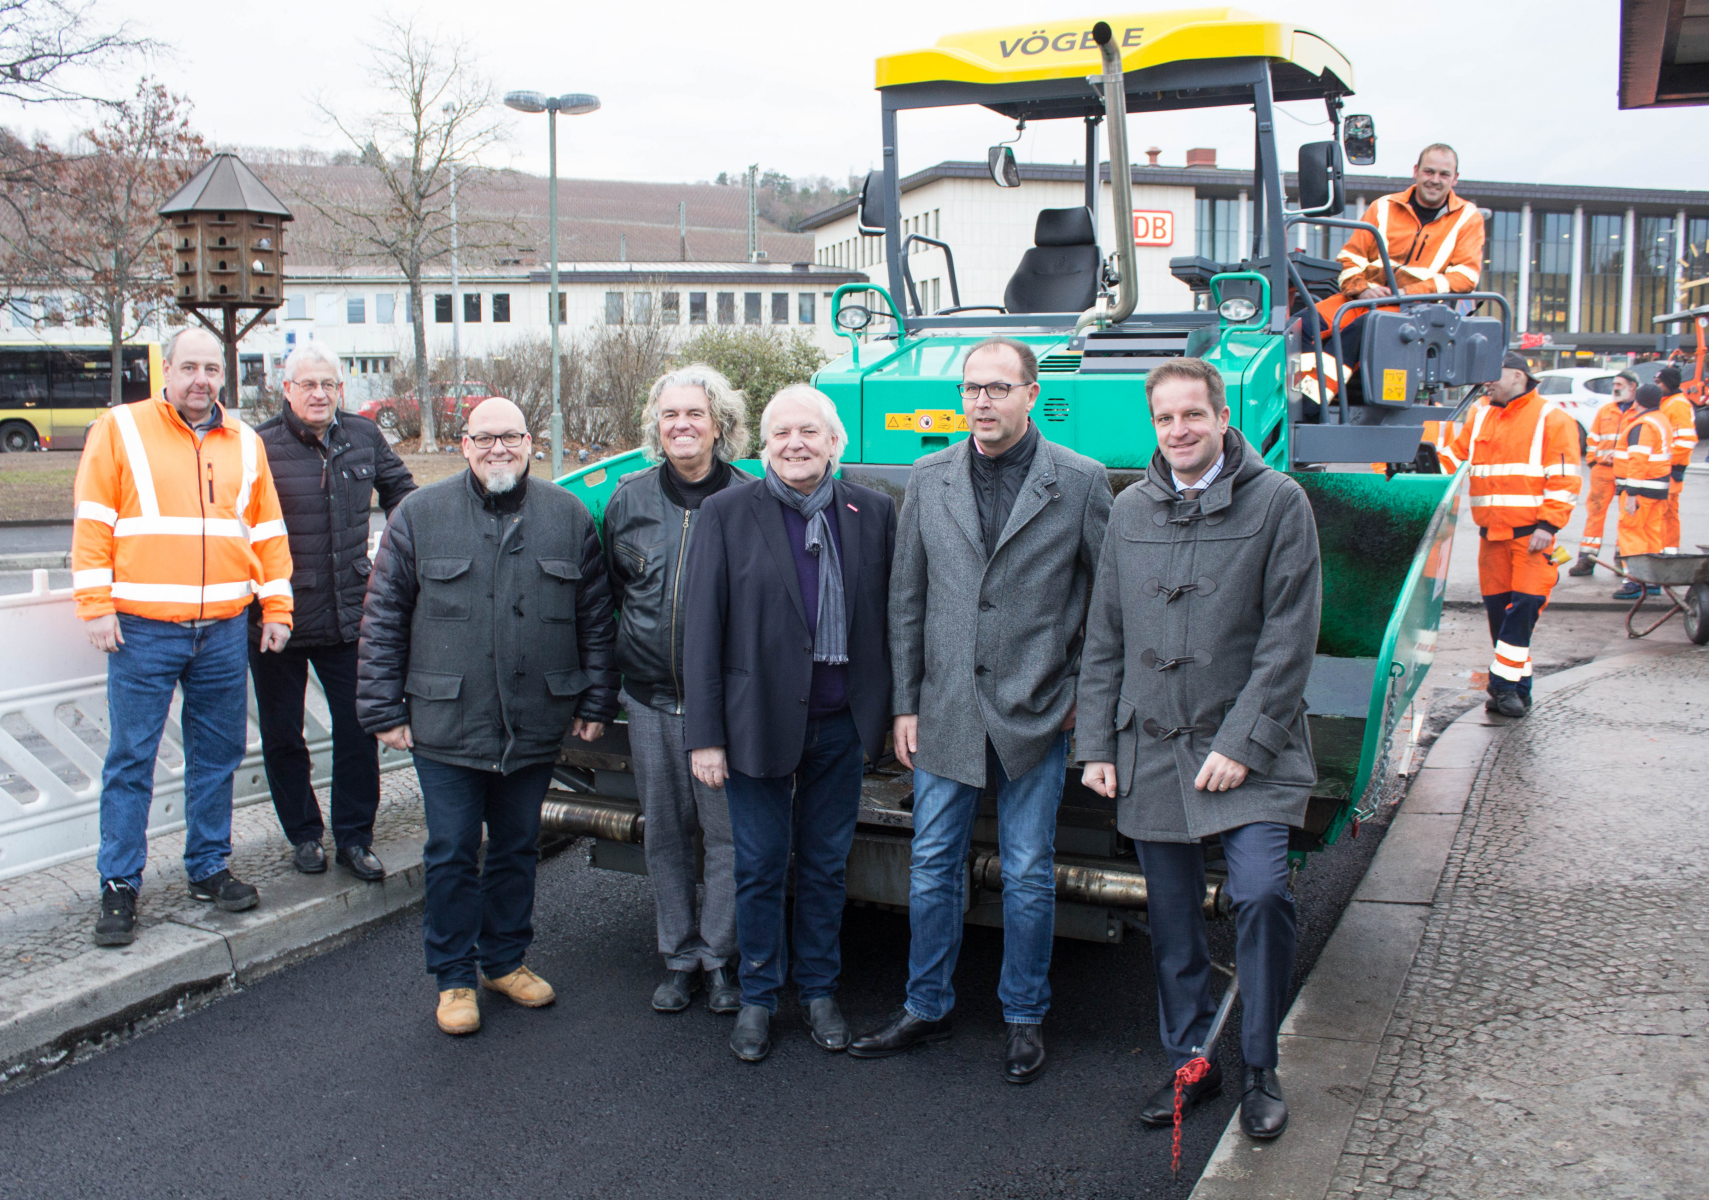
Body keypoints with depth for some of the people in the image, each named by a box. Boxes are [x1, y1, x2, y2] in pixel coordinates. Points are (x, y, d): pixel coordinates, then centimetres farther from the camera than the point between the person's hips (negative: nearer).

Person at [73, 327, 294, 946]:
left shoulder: (245, 443, 12)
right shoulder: (120, 429, 1)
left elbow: (268, 530, 15)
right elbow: (92, 523, -3)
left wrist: (276, 607, 10)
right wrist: (96, 605, -9)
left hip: (223, 631, 4)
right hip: (143, 629, -3)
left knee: (219, 755, 10)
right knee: (130, 759, 1)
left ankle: (208, 868, 24)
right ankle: (119, 885, 11)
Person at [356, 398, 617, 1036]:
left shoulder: (568, 517, 4)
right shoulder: (419, 515, 0)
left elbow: (597, 618, 7)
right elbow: (383, 619, 1)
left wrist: (596, 702, 4)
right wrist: (383, 709, -3)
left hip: (536, 727, 2)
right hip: (447, 727, -2)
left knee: (517, 850, 15)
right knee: (451, 856, 6)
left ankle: (506, 960, 33)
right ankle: (455, 977, 22)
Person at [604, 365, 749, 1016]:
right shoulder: (629, 498, 6)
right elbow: (610, 592, 15)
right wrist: (613, 673, 13)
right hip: (650, 699, 4)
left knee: (727, 833, 2)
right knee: (665, 832, 12)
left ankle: (719, 956, 19)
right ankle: (678, 956, 26)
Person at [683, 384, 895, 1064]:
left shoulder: (873, 513, 2)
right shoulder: (727, 514, -5)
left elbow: (890, 617, 6)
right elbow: (702, 630, -6)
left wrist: (883, 715, 4)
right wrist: (704, 735, -9)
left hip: (841, 726, 2)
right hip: (760, 721, -2)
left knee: (826, 866, 14)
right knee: (760, 869, 9)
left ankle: (819, 991, 32)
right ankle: (758, 997, 27)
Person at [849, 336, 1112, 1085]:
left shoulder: (1081, 481, -5)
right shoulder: (929, 480, 4)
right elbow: (906, 599, 6)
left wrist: (1086, 690, 0)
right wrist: (905, 705, 4)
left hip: (1035, 715, -2)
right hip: (944, 713, 3)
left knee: (1028, 876, 9)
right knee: (933, 869, 12)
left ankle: (1025, 1017, 27)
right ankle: (926, 1008, 29)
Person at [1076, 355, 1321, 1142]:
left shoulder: (1277, 502, -3)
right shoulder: (1130, 511, 9)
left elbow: (1290, 637, -8)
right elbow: (1103, 640, 12)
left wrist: (1243, 743, -14)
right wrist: (1095, 744, 7)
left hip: (1250, 752, -4)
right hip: (1151, 751, 4)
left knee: (1260, 893, -15)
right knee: (1171, 918, 10)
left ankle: (1261, 1069, 6)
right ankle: (1191, 1061, 26)